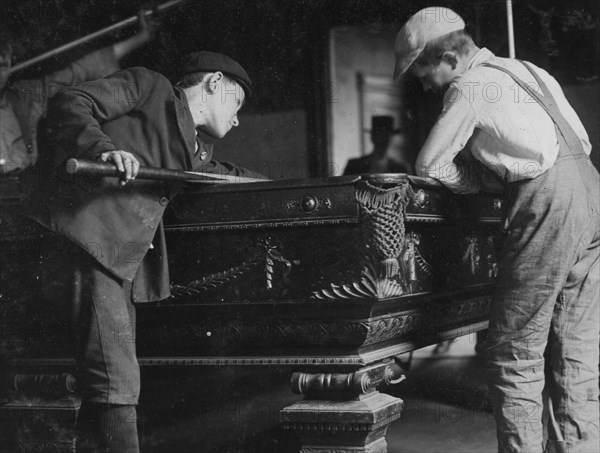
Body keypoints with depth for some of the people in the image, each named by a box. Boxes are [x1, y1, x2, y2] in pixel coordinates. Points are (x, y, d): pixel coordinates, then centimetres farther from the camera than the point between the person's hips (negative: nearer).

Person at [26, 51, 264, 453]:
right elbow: (68, 104, -3)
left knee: (119, 382, 6)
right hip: (85, 240, -9)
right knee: (115, 382, -16)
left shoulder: (199, 154, 29)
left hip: (127, 261, 9)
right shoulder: (149, 87, 8)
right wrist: (103, 149, -20)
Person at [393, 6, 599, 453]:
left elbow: (429, 165, -2)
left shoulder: (470, 85, 0)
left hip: (548, 201, -9)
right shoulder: (525, 71, 23)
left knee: (515, 352, -3)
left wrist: (478, 179, 13)